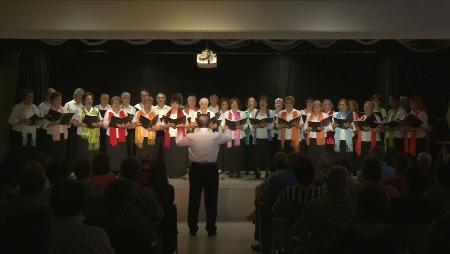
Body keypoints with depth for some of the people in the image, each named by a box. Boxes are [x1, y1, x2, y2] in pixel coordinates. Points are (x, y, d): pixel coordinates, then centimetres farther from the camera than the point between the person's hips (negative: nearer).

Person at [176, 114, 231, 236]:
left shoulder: (191, 137, -9)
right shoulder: (216, 136, -10)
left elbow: (178, 142, 10)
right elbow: (228, 137, 10)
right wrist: (226, 129, 33)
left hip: (196, 169, 1)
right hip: (211, 169, -1)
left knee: (194, 200, 10)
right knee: (211, 200, 8)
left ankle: (192, 228, 17)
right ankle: (211, 229, 14)